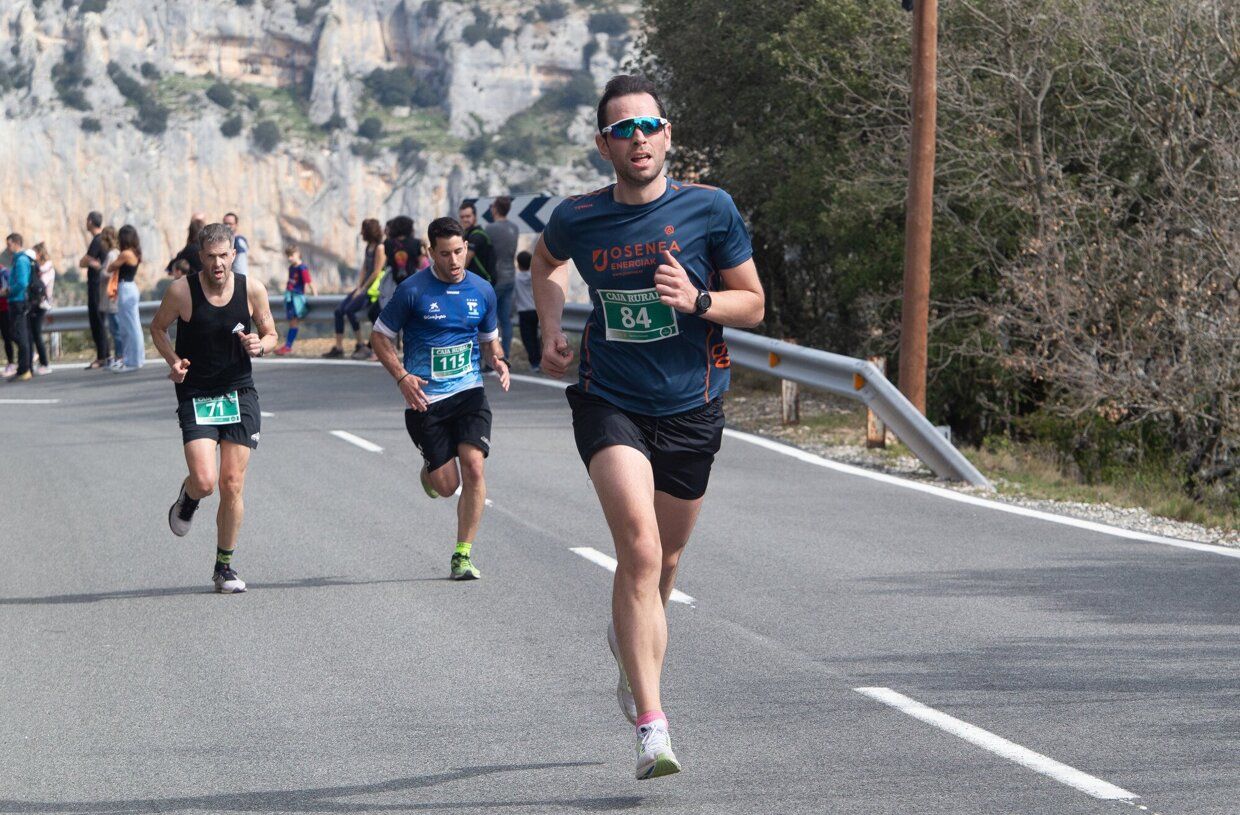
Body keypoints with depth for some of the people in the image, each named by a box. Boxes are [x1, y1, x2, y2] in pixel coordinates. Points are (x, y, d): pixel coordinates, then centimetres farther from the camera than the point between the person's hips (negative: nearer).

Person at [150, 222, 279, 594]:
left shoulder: (252, 289, -5)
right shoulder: (182, 291, -11)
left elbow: (271, 335, 9)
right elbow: (158, 328, 6)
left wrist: (260, 345, -15)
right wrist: (174, 360, -11)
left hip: (239, 393, 2)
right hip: (195, 394, -2)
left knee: (232, 485, -1)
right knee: (205, 481, -16)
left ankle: (225, 566, 16)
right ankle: (187, 497, 24)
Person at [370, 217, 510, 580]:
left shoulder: (482, 291, 6)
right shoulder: (413, 290, -6)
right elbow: (380, 336, 1)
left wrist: (499, 361, -3)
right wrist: (402, 377, -12)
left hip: (469, 392, 2)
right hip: (424, 398, -2)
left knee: (473, 465, -17)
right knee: (446, 485, -4)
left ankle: (463, 555, -5)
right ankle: (428, 470, 37)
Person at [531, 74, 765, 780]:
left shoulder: (710, 209, -6)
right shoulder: (578, 219, -4)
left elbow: (754, 304, 1)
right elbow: (547, 264, 21)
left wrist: (697, 300, -18)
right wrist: (552, 330, 6)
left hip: (691, 408, 2)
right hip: (609, 403, -2)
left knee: (664, 559, 16)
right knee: (640, 548, -21)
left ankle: (631, 638, 53)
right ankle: (652, 727, -24)